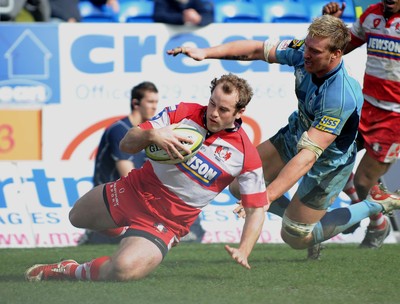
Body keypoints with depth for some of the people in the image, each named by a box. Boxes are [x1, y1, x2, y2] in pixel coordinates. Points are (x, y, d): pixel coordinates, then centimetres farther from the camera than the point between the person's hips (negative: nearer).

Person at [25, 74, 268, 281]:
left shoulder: (246, 155, -16)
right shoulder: (182, 113, -10)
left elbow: (256, 208, -8)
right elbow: (127, 144, -10)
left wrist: (243, 251, -23)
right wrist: (152, 135, -33)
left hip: (168, 221, -4)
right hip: (135, 190, 4)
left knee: (125, 269, -32)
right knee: (76, 217, 28)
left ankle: (76, 272, -2)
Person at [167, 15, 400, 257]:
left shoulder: (341, 98, -41)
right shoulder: (302, 53, -22)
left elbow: (308, 155, -43)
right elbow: (257, 50, -8)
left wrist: (265, 198, -46)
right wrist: (205, 53, -20)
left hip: (327, 163, -7)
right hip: (295, 135, 7)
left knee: (295, 238, 3)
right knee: (239, 186, 8)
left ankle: (376, 204, 14)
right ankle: (299, 217, 30)